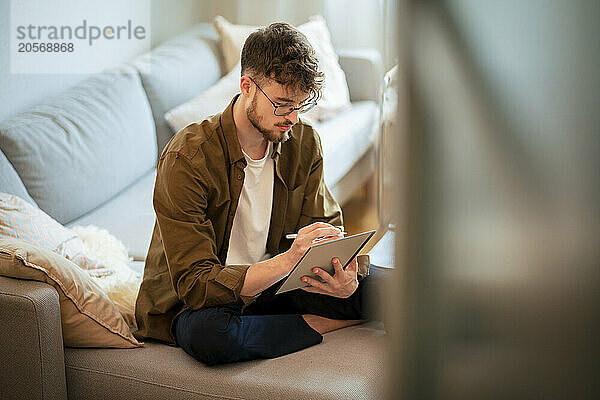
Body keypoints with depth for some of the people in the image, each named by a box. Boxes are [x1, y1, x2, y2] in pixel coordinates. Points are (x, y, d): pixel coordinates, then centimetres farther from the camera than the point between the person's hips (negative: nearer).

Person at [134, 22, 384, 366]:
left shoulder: (304, 142, -5)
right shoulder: (187, 158, -24)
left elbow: (328, 228, 0)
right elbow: (195, 284, -28)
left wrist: (344, 278, -25)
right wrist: (287, 261, -41)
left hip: (273, 286, 3)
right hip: (193, 304, -2)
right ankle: (322, 325, -17)